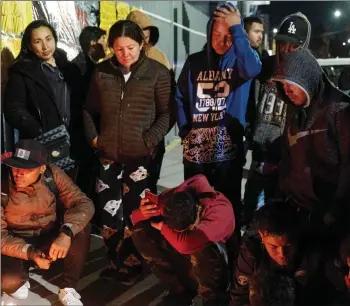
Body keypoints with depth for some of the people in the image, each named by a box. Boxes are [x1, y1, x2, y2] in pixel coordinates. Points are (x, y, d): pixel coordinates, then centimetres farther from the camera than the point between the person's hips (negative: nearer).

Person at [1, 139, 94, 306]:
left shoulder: (52, 174, -17)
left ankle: (68, 289, -10)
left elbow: (84, 203, -22)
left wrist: (66, 233, -40)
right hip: (18, 245, -2)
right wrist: (30, 253, -33)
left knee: (81, 228, -28)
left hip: (50, 238, 2)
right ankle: (21, 278, 9)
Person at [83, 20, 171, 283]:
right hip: (109, 154, 3)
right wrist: (93, 137, 2)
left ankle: (133, 261, 26)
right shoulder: (102, 72, 5)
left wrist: (150, 141, -12)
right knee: (108, 211, 9)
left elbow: (167, 113, -3)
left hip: (141, 155, -3)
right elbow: (89, 110, 13)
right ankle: (115, 260, 29)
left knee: (135, 211, 5)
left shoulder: (157, 72, -3)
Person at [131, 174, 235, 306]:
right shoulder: (171, 198, -25)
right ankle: (180, 289, -5)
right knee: (141, 232, -19)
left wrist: (161, 226, -34)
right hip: (179, 247, 5)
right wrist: (142, 213, -33)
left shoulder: (220, 211, -38)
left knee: (203, 251, -41)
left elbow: (187, 244, -52)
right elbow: (136, 217, -8)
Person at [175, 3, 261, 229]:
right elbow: (181, 98, 13)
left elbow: (253, 69, -27)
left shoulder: (241, 59, -2)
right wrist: (184, 129, 0)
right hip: (195, 149, 3)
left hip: (228, 148, -2)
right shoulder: (194, 61, 6)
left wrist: (237, 29, -26)